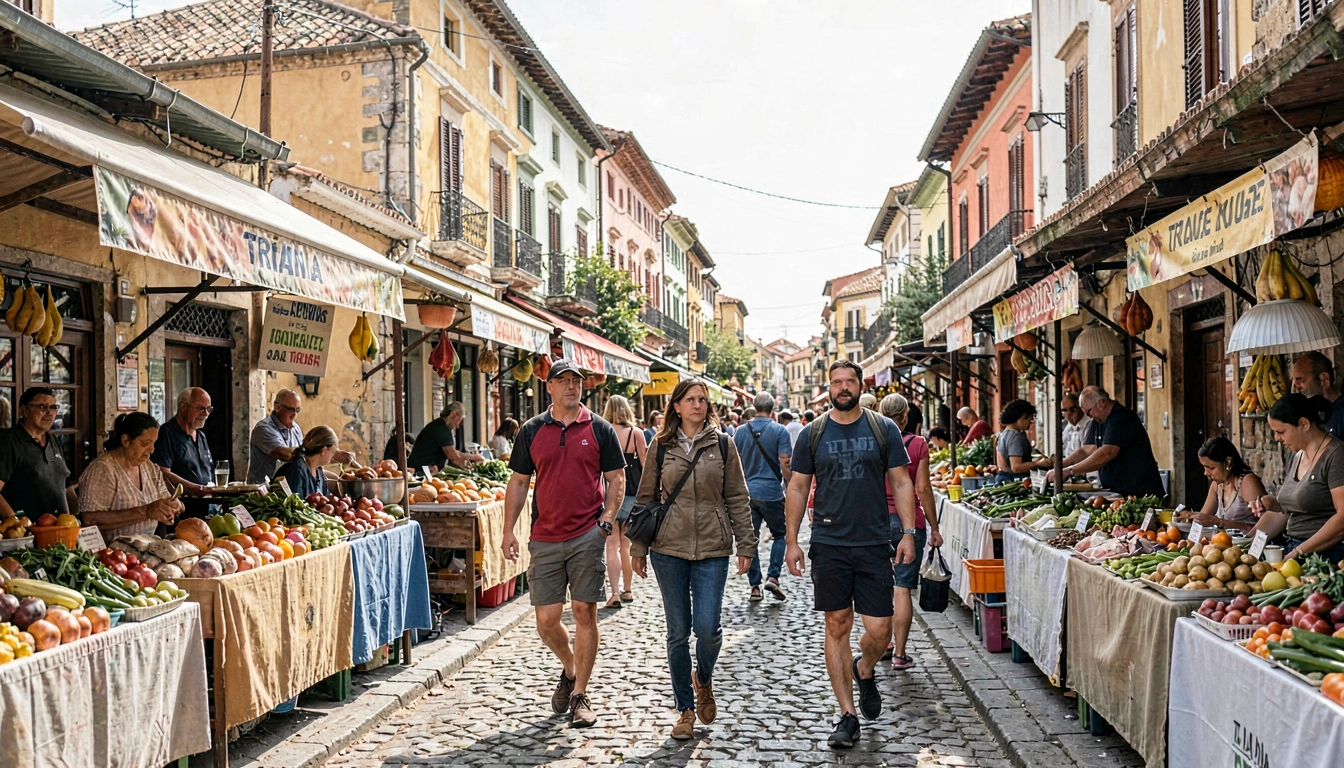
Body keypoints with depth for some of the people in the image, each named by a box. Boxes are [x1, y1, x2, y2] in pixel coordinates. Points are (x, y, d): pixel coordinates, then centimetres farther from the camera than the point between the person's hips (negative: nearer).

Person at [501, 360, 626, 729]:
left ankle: (580, 694, 13)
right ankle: (569, 668, 33)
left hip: (587, 536, -2)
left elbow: (616, 478, 6)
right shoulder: (531, 431, 7)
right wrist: (508, 530, 5)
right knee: (546, 620, 3)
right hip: (545, 538, 2)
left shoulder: (599, 429, 3)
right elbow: (518, 482, 11)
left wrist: (608, 518, -8)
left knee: (584, 612, 0)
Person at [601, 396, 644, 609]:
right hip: (633, 493, 2)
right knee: (626, 544, 13)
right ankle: (627, 590, 19)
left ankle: (615, 593, -7)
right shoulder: (636, 433, -1)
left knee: (612, 545, 0)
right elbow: (645, 464, 2)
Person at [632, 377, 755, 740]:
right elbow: (646, 497, 8)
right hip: (669, 549, 1)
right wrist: (639, 548, 6)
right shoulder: (661, 446, 4)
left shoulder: (723, 444, 4)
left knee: (707, 628, -7)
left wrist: (746, 545, 0)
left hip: (712, 549, -1)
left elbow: (737, 498, 5)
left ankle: (703, 679, 26)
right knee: (678, 632, 5)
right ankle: (686, 708, 20)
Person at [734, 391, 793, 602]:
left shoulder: (741, 431, 5)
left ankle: (755, 586, 8)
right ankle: (773, 576, 0)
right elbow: (785, 464, -11)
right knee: (780, 534, 15)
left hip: (747, 492, 3)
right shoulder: (779, 431, -6)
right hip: (772, 492, -3)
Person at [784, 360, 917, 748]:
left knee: (879, 630, -1)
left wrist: (908, 532, -3)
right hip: (829, 545, 0)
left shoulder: (884, 429, 4)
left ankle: (864, 670, 34)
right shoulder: (812, 434, 4)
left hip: (874, 543, 0)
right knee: (837, 627, 4)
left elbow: (901, 483, 6)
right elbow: (797, 488, 7)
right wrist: (791, 541, 1)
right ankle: (847, 716, 14)